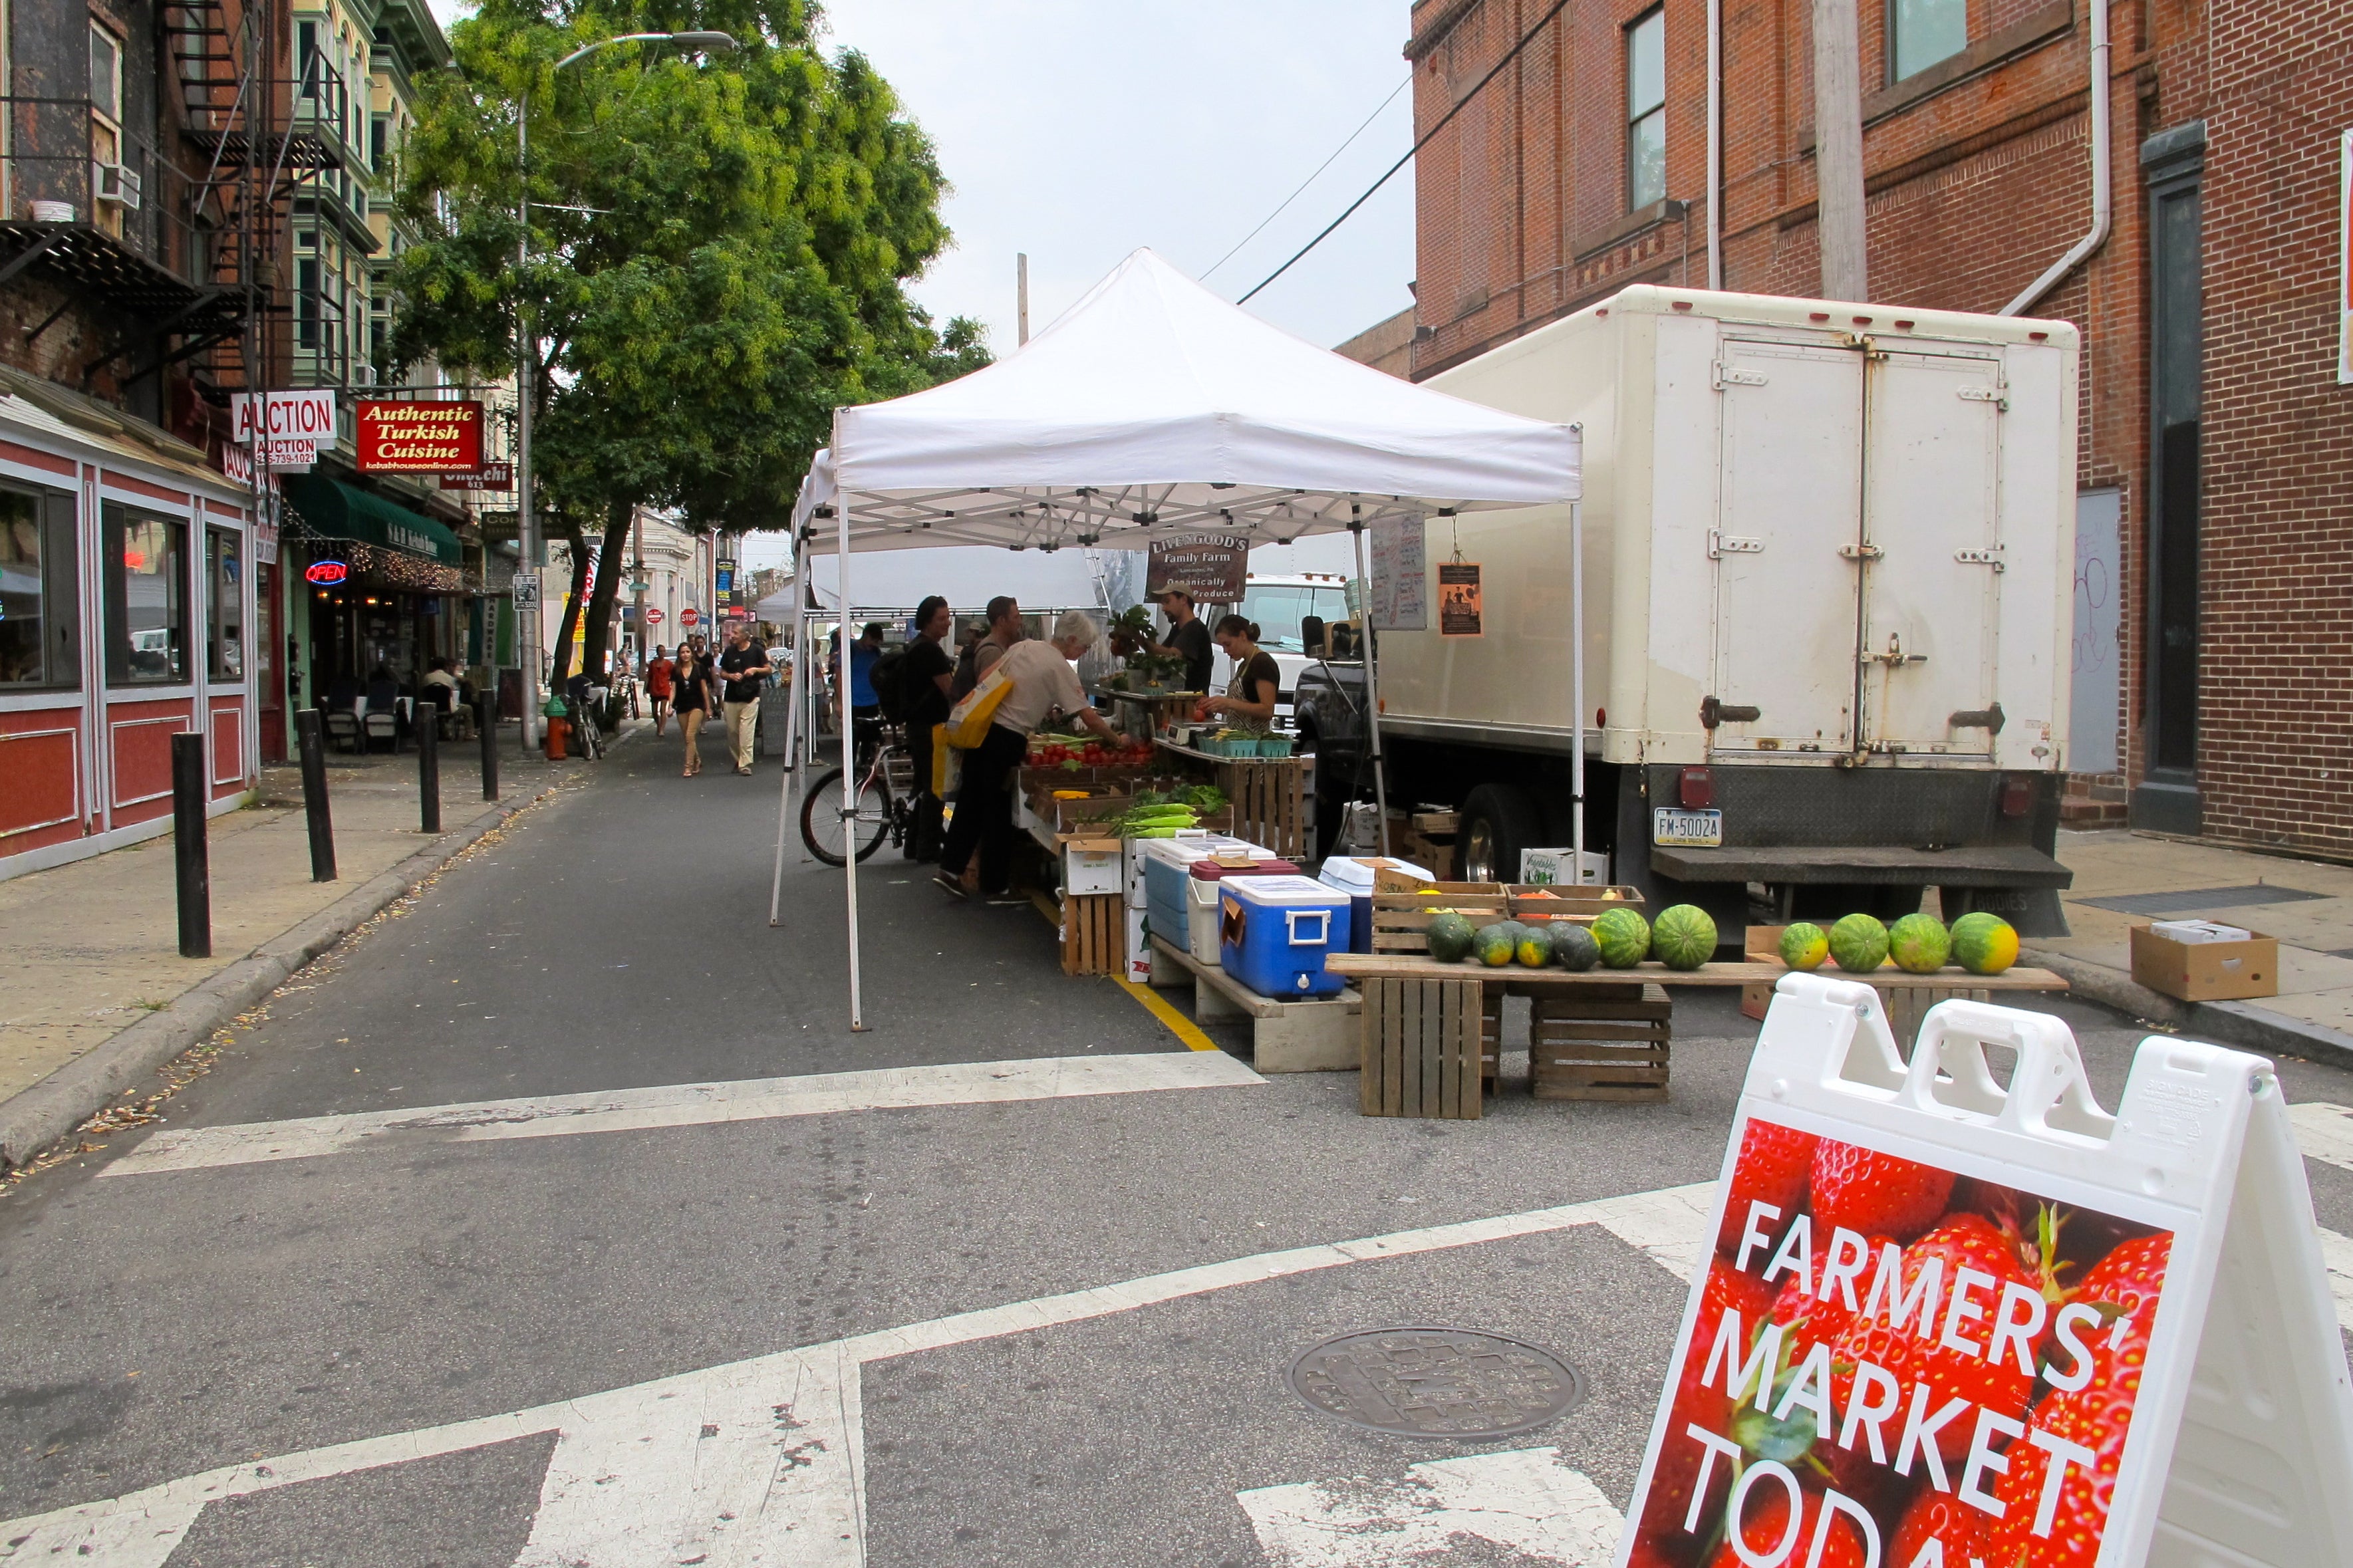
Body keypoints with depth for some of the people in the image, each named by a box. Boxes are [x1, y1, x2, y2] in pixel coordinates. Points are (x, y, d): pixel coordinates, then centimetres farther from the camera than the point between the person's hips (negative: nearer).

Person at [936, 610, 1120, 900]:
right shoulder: (1061, 669, -8)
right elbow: (1088, 716, -10)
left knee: (970, 801, 11)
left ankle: (951, 867, 9)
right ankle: (994, 884, 13)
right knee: (998, 811, 4)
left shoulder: (1023, 647, 11)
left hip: (982, 727, 6)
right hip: (1008, 739, -6)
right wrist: (1117, 739, 2)